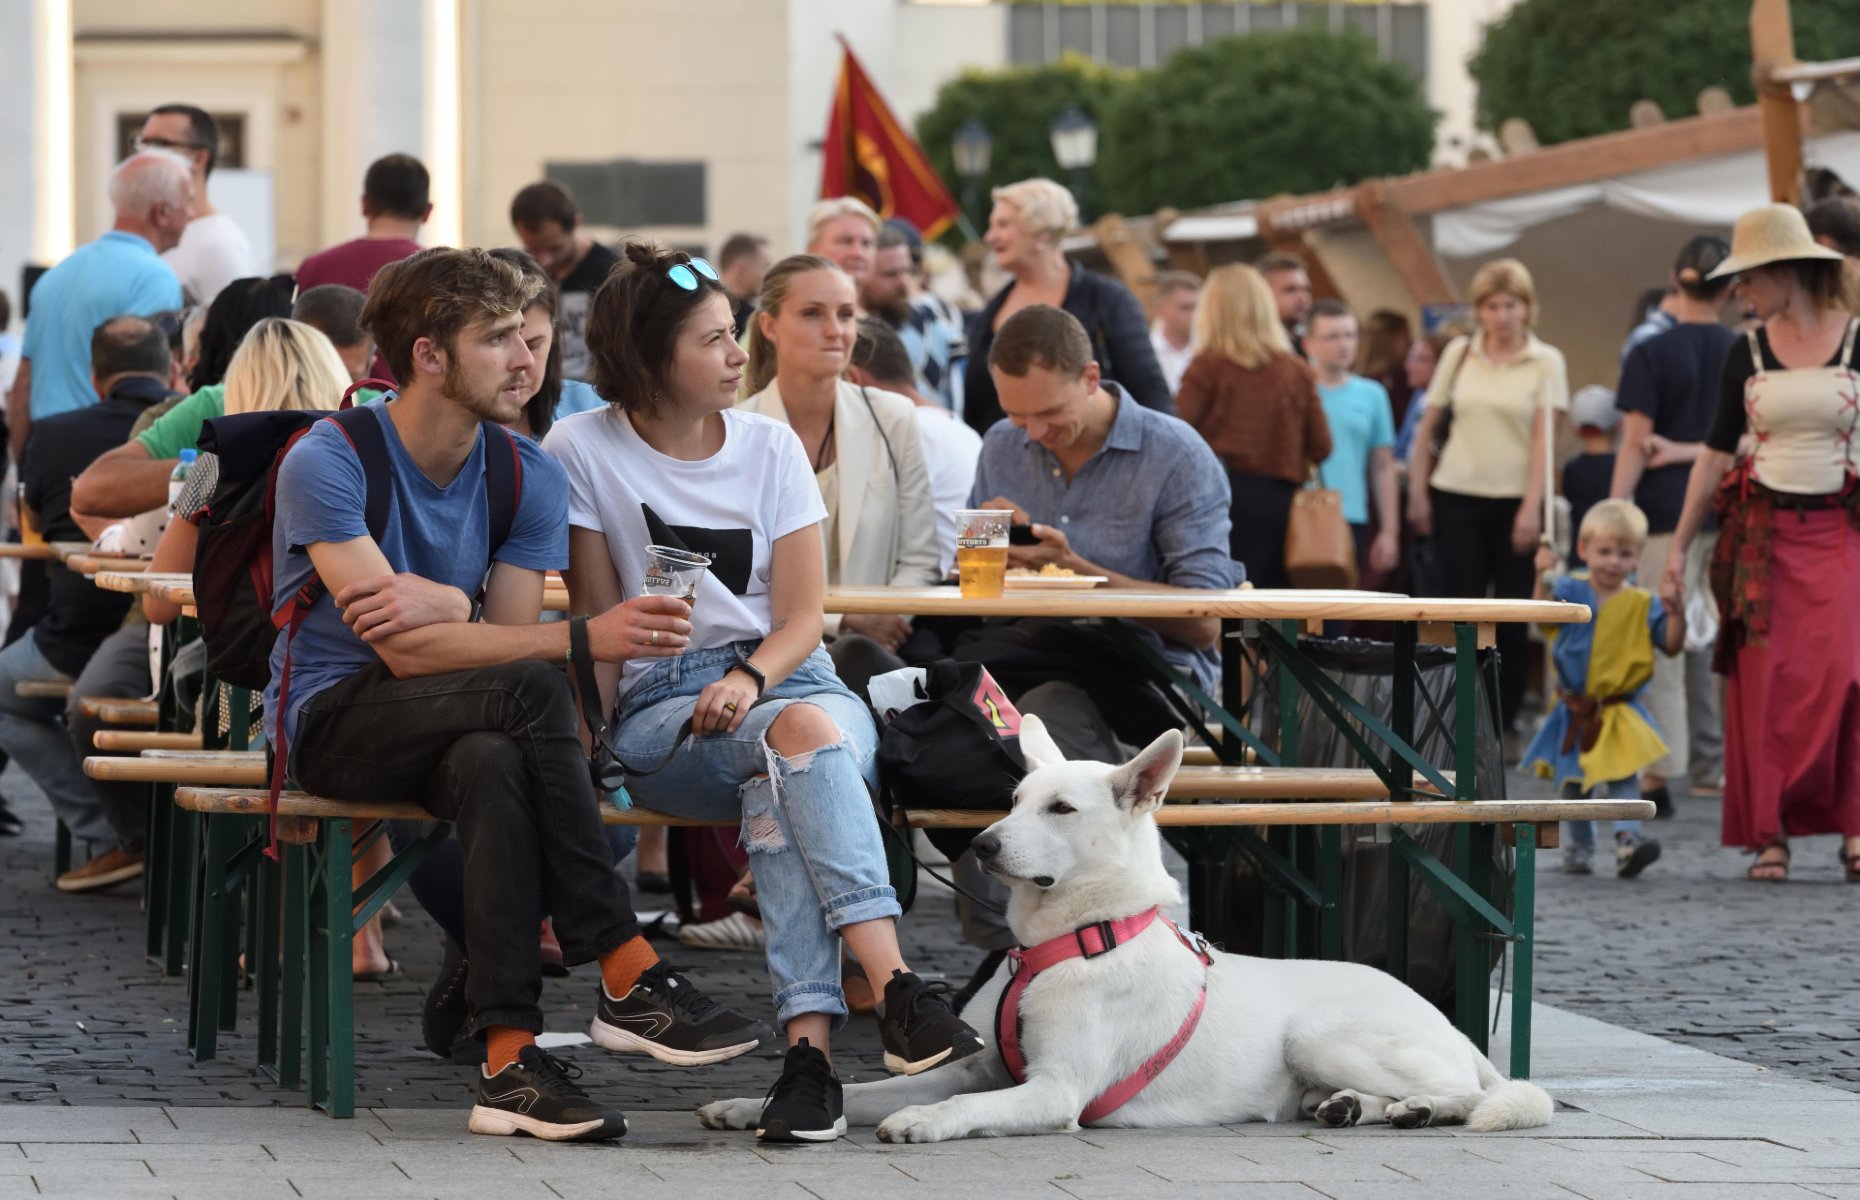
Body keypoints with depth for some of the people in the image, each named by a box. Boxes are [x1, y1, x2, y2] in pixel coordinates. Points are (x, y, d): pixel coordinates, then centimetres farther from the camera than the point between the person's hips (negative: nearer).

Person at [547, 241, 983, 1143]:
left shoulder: (770, 446, 10)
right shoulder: (582, 452, 4)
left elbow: (802, 618, 5)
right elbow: (597, 618, 4)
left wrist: (750, 680, -16)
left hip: (784, 677, 2)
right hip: (659, 708, -2)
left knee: (778, 787, -36)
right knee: (801, 732, -36)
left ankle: (808, 1045, -48)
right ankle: (897, 991, -50)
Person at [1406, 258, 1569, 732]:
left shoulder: (1546, 362, 1)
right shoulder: (1459, 354, 8)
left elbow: (1544, 437, -5)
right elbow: (1428, 427, 12)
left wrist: (1532, 507, -12)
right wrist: (1417, 492, 6)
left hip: (1515, 501, -1)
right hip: (1457, 497, 1)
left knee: (1512, 618, 0)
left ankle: (1502, 723, 8)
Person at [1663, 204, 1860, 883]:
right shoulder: (1747, 353, 6)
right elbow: (1717, 451, 10)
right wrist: (1680, 545, 7)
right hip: (1762, 533, 2)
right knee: (1766, 685, -2)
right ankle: (1771, 835, 3)